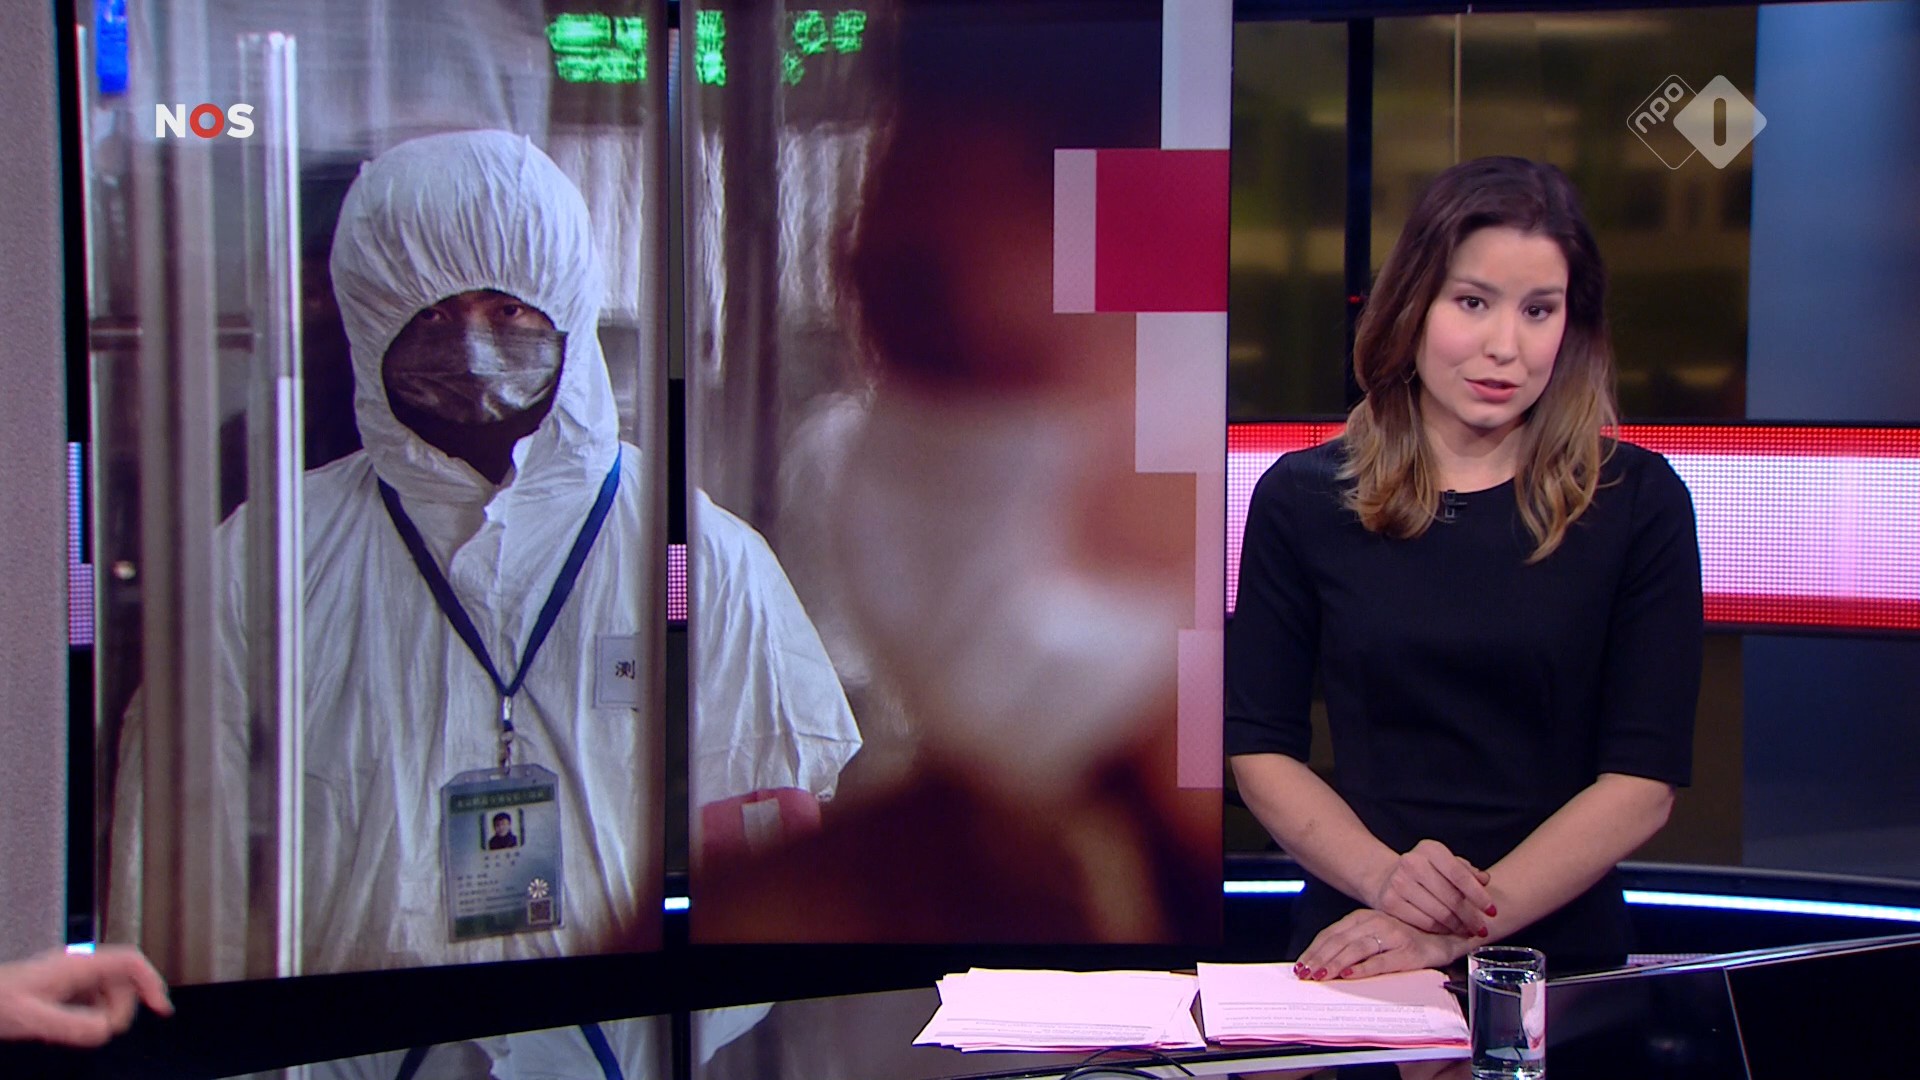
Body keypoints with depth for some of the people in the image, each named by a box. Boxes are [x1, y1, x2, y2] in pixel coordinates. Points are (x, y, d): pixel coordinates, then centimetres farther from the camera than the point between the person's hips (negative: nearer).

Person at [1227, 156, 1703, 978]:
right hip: (1351, 956, 1)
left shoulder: (1638, 502, 3)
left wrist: (1462, 930, -12)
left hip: (1560, 955, 0)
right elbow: (1261, 748, 7)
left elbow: (1645, 779, -1)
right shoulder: (1301, 499, 7)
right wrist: (1383, 876, -11)